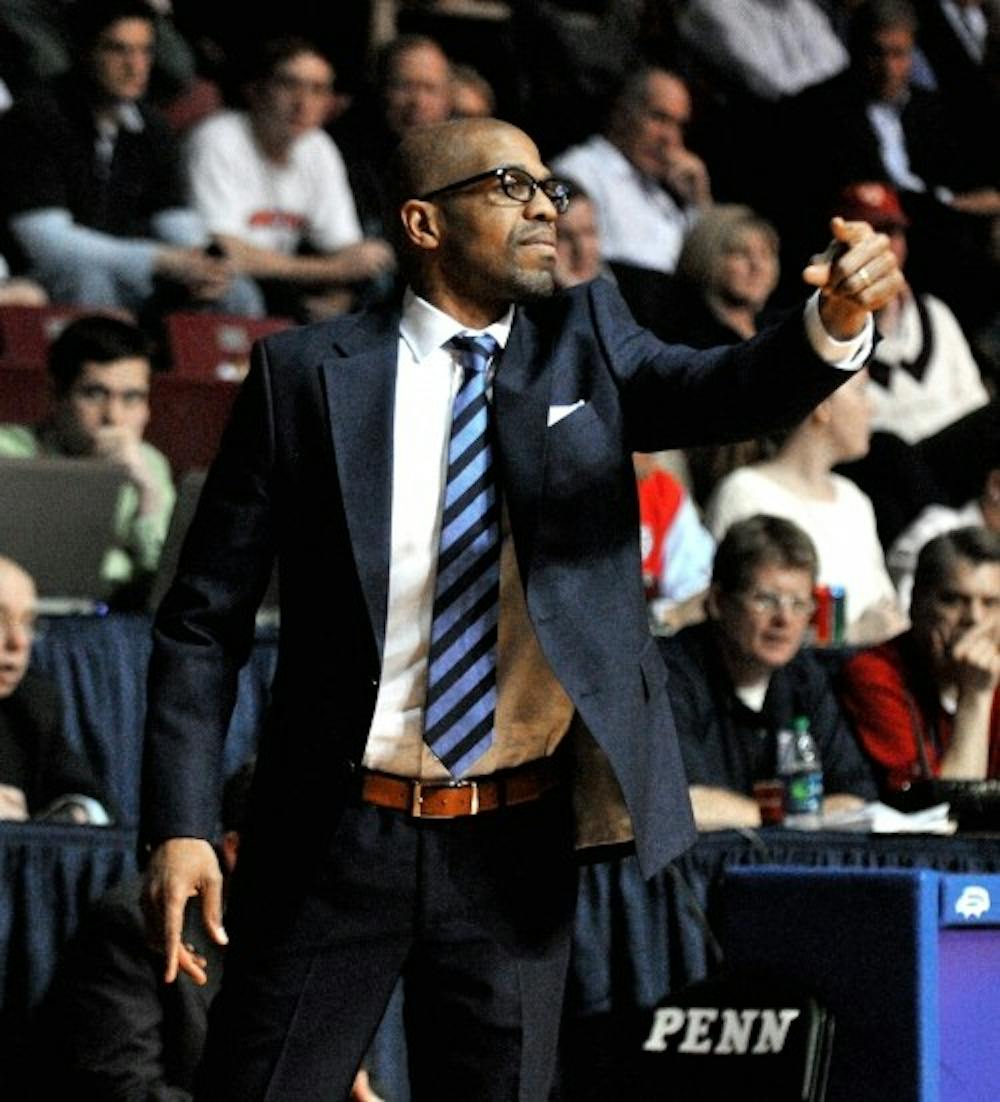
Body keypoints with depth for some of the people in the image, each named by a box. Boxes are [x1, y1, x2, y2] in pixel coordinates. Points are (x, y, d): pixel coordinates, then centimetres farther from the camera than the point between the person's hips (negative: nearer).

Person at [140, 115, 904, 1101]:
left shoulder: (583, 344, 7)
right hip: (336, 839, -2)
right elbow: (202, 618, -1)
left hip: (516, 847, 2)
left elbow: (730, 391, -12)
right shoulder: (306, 375, -2)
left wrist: (837, 323, -34)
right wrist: (179, 826, -10)